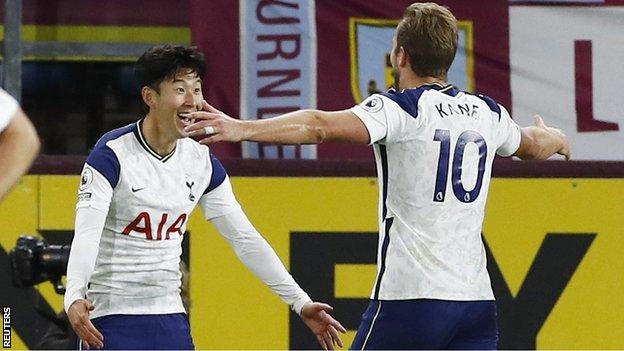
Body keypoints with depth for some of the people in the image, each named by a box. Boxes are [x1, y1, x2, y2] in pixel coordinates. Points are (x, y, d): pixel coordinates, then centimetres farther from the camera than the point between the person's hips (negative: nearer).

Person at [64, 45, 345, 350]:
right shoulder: (112, 155, -14)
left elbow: (245, 239, 10)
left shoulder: (202, 162, 5)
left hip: (170, 316, 6)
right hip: (111, 319, -6)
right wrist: (74, 299, -43)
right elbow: (86, 233, -25)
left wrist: (300, 302, 6)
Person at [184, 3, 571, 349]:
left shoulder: (402, 109, -6)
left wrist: (243, 128, -31)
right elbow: (532, 145, 36)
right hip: (477, 298, 6)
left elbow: (321, 126, -23)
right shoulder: (487, 113, 13)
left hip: (412, 297, -6)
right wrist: (556, 138, 59)